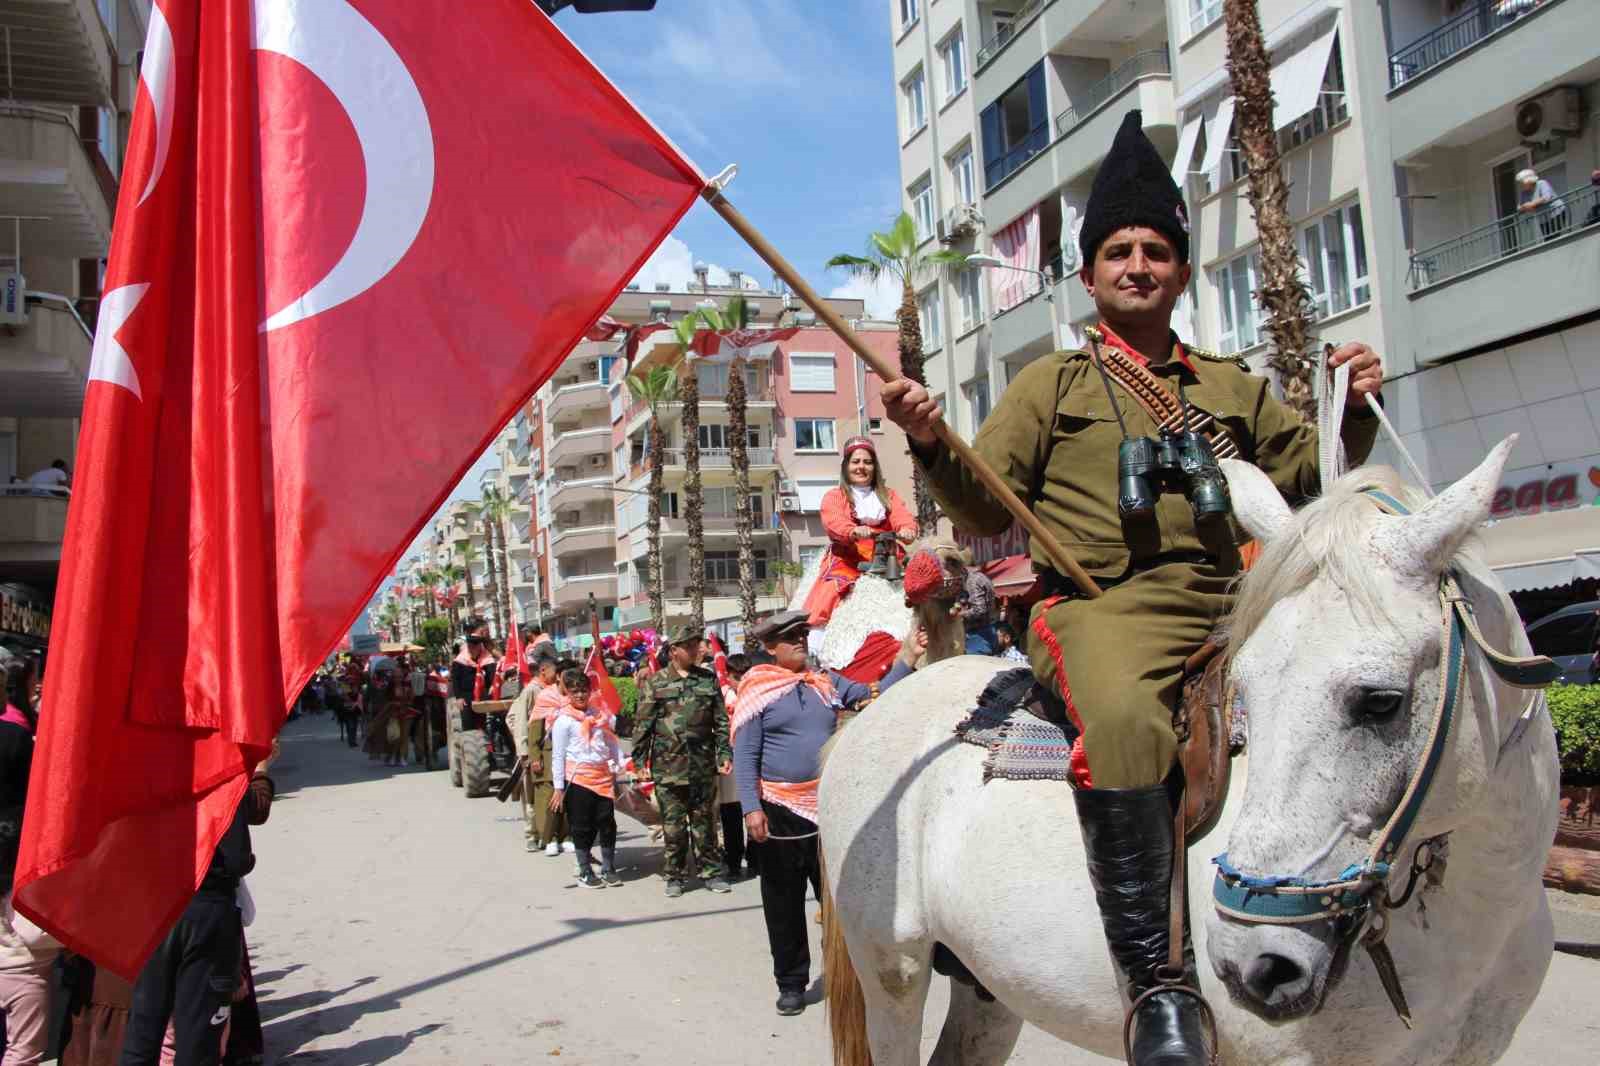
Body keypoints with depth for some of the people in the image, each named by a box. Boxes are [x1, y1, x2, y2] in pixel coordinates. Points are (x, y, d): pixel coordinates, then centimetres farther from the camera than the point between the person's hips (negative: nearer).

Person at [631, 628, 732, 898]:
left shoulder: (709, 679, 7)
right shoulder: (655, 682, 0)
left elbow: (721, 721, 9)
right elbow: (642, 724, 0)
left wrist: (724, 753, 2)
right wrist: (640, 761, -4)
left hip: (703, 764, 2)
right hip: (668, 765, -2)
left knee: (705, 822, 9)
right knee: (673, 825, 5)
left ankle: (711, 872, 19)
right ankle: (675, 876, 16)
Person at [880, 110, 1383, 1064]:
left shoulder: (1233, 386, 23)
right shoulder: (1052, 385, 14)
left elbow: (1306, 475, 24)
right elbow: (985, 511, 9)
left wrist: (1354, 411, 5)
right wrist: (932, 445, -10)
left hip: (1224, 610, 5)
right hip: (1100, 608, -4)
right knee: (1125, 721, -37)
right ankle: (1160, 983, -30)